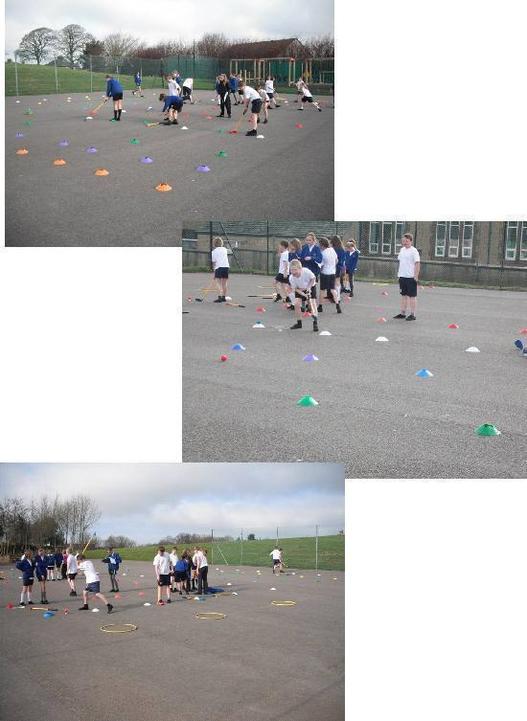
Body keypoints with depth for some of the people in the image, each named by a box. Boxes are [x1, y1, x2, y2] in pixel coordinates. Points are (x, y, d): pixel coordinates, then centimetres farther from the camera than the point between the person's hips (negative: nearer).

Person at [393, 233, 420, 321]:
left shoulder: (414, 251, -10)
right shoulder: (402, 250, 12)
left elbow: (417, 264, -14)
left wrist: (416, 276, -18)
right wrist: (399, 273, 16)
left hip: (411, 277, -7)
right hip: (402, 276, 7)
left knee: (412, 296, -1)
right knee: (403, 295, 13)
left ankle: (412, 314, 3)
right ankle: (403, 313, 19)